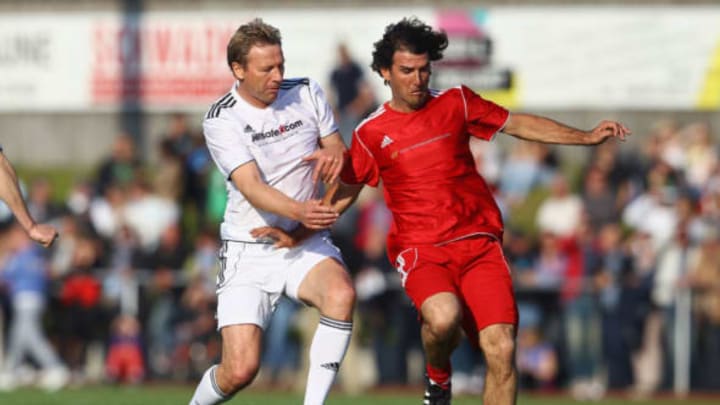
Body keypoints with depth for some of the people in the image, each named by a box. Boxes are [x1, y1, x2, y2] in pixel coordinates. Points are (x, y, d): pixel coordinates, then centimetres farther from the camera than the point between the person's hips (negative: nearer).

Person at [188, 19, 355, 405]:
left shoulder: (306, 94, 0)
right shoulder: (222, 120, -13)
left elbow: (337, 149, 9)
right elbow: (252, 189, -23)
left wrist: (333, 156, -17)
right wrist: (298, 211, -43)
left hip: (306, 243, 3)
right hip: (249, 252, -3)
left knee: (341, 294, -32)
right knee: (240, 370, -12)